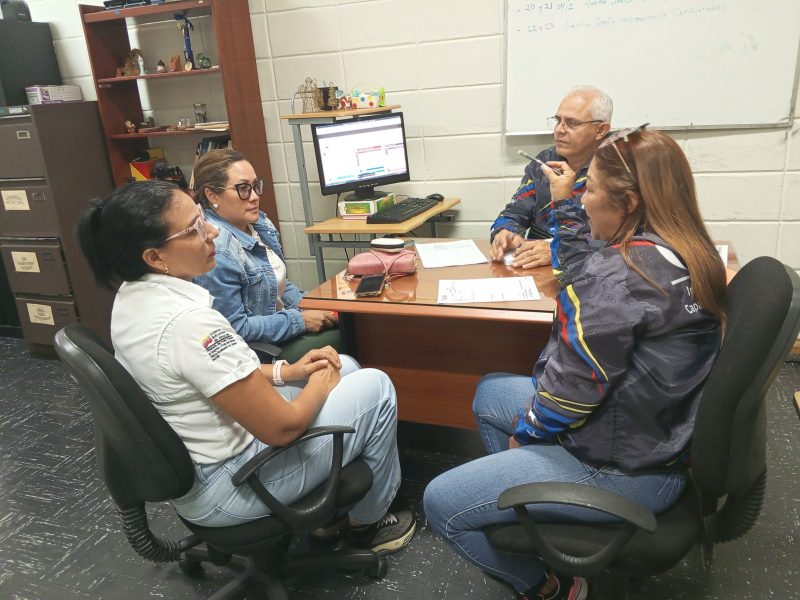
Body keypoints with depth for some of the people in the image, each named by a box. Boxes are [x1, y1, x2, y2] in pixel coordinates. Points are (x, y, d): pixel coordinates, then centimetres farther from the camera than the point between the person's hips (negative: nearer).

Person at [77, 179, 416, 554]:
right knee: (375, 387, -2)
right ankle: (369, 523, 20)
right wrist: (321, 383, -7)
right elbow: (281, 427, -27)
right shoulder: (188, 321, -33)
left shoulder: (132, 295, -3)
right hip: (224, 488, -9)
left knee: (346, 367, 15)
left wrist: (285, 372, 2)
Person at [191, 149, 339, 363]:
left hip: (281, 317, 8)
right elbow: (234, 328, -24)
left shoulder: (258, 223, 1)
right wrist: (300, 320, -20)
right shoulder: (216, 250, -26)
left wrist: (308, 306, -2)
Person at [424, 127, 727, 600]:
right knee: (490, 392, 22)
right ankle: (526, 510, 30)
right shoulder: (688, 254, 2)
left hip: (621, 470, -10)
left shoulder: (617, 272, -27)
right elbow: (582, 272, 15)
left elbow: (574, 383, -24)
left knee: (441, 504, -6)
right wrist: (564, 204, 15)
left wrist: (526, 433, -7)